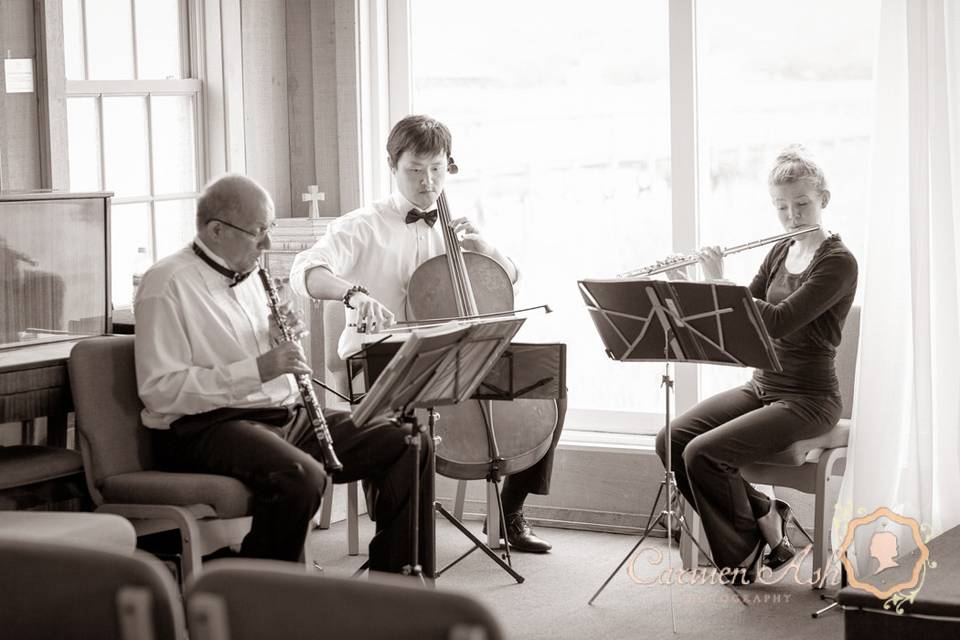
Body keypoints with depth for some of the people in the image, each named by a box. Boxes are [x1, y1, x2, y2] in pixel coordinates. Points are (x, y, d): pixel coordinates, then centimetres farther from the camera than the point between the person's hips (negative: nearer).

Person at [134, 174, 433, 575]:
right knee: (302, 475, -37)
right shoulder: (168, 284, -9)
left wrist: (284, 342, 3)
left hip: (286, 416, 9)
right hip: (207, 426, -8)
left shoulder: (248, 276, 18)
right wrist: (256, 370, -23)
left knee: (409, 445, -3)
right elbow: (158, 389, -19)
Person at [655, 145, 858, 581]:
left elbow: (779, 321, -25)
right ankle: (763, 518, 2)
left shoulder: (838, 262, -14)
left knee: (702, 453, -24)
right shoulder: (780, 253, 11)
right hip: (761, 386, 8)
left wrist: (719, 282, -20)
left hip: (807, 399, -8)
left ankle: (747, 549, 1)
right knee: (671, 441, -12)